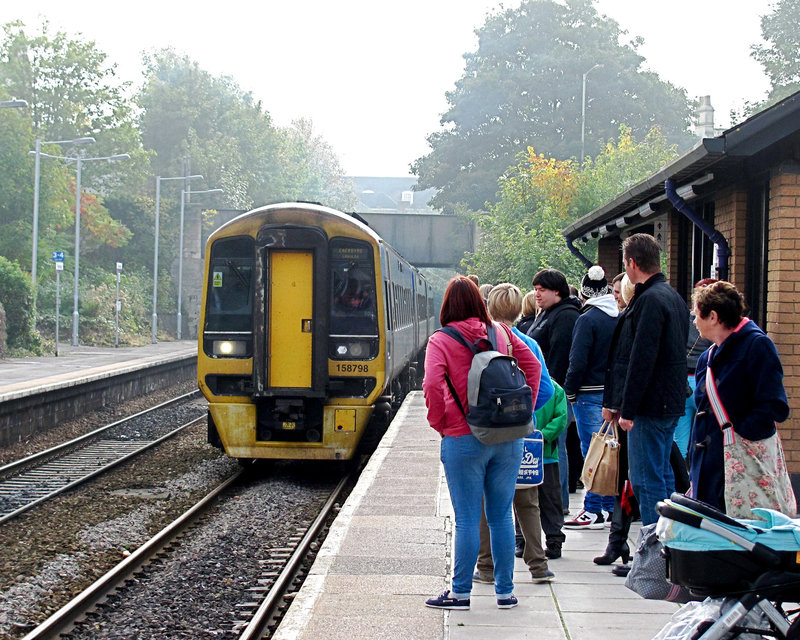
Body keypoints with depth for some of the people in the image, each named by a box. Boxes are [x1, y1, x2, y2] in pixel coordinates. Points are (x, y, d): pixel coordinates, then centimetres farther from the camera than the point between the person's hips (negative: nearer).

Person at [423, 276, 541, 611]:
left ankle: (461, 592, 8)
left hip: (464, 439, -4)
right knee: (501, 516, 11)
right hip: (508, 436, 4)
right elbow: (533, 366, 9)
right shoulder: (501, 333, 6)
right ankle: (505, 591, 16)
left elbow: (432, 385, -18)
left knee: (467, 519, 1)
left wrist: (439, 423, -4)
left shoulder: (441, 341, -6)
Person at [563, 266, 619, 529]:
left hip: (590, 393, -7)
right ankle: (609, 507, 17)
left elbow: (578, 362, -16)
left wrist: (570, 392, -7)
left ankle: (593, 512, -1)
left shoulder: (587, 319, -13)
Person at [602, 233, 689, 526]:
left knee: (646, 480, -6)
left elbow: (641, 360, -20)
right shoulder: (673, 297, 15)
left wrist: (628, 410, -17)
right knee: (662, 474, 16)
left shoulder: (649, 300, -16)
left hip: (650, 404, -10)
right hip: (670, 403, 10)